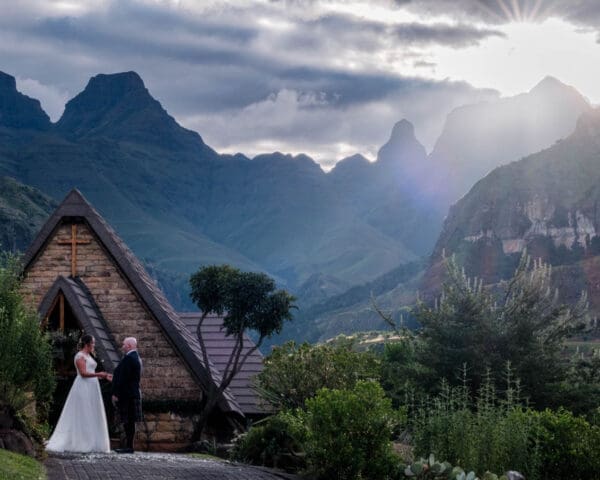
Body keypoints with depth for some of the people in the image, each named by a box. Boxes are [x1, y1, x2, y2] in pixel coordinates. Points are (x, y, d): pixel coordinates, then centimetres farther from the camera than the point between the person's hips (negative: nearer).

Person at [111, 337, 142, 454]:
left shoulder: (129, 358, -15)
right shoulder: (136, 357, 17)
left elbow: (123, 378, -20)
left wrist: (115, 394, -18)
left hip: (126, 394, -10)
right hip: (133, 393, 10)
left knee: (128, 421, -8)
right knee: (129, 421, 10)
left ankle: (129, 447, -8)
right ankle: (129, 446, 12)